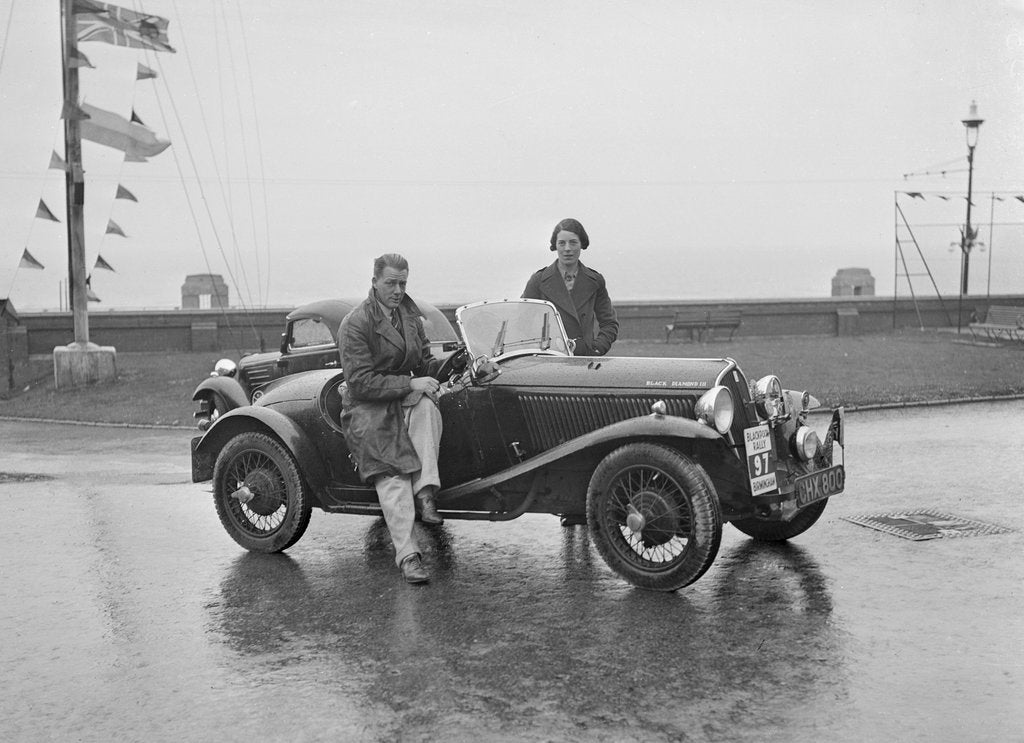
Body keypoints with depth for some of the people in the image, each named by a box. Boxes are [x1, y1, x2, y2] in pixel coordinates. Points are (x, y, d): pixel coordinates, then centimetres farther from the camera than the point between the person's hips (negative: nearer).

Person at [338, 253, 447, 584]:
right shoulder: (355, 324, -11)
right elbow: (361, 382, -19)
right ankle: (407, 555, -29)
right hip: (368, 409, -5)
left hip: (405, 399, 5)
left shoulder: (409, 315, 12)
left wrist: (443, 365, -7)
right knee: (392, 477, -24)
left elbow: (424, 363, 17)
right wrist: (411, 384, -25)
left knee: (426, 405, -31)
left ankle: (425, 492, -34)